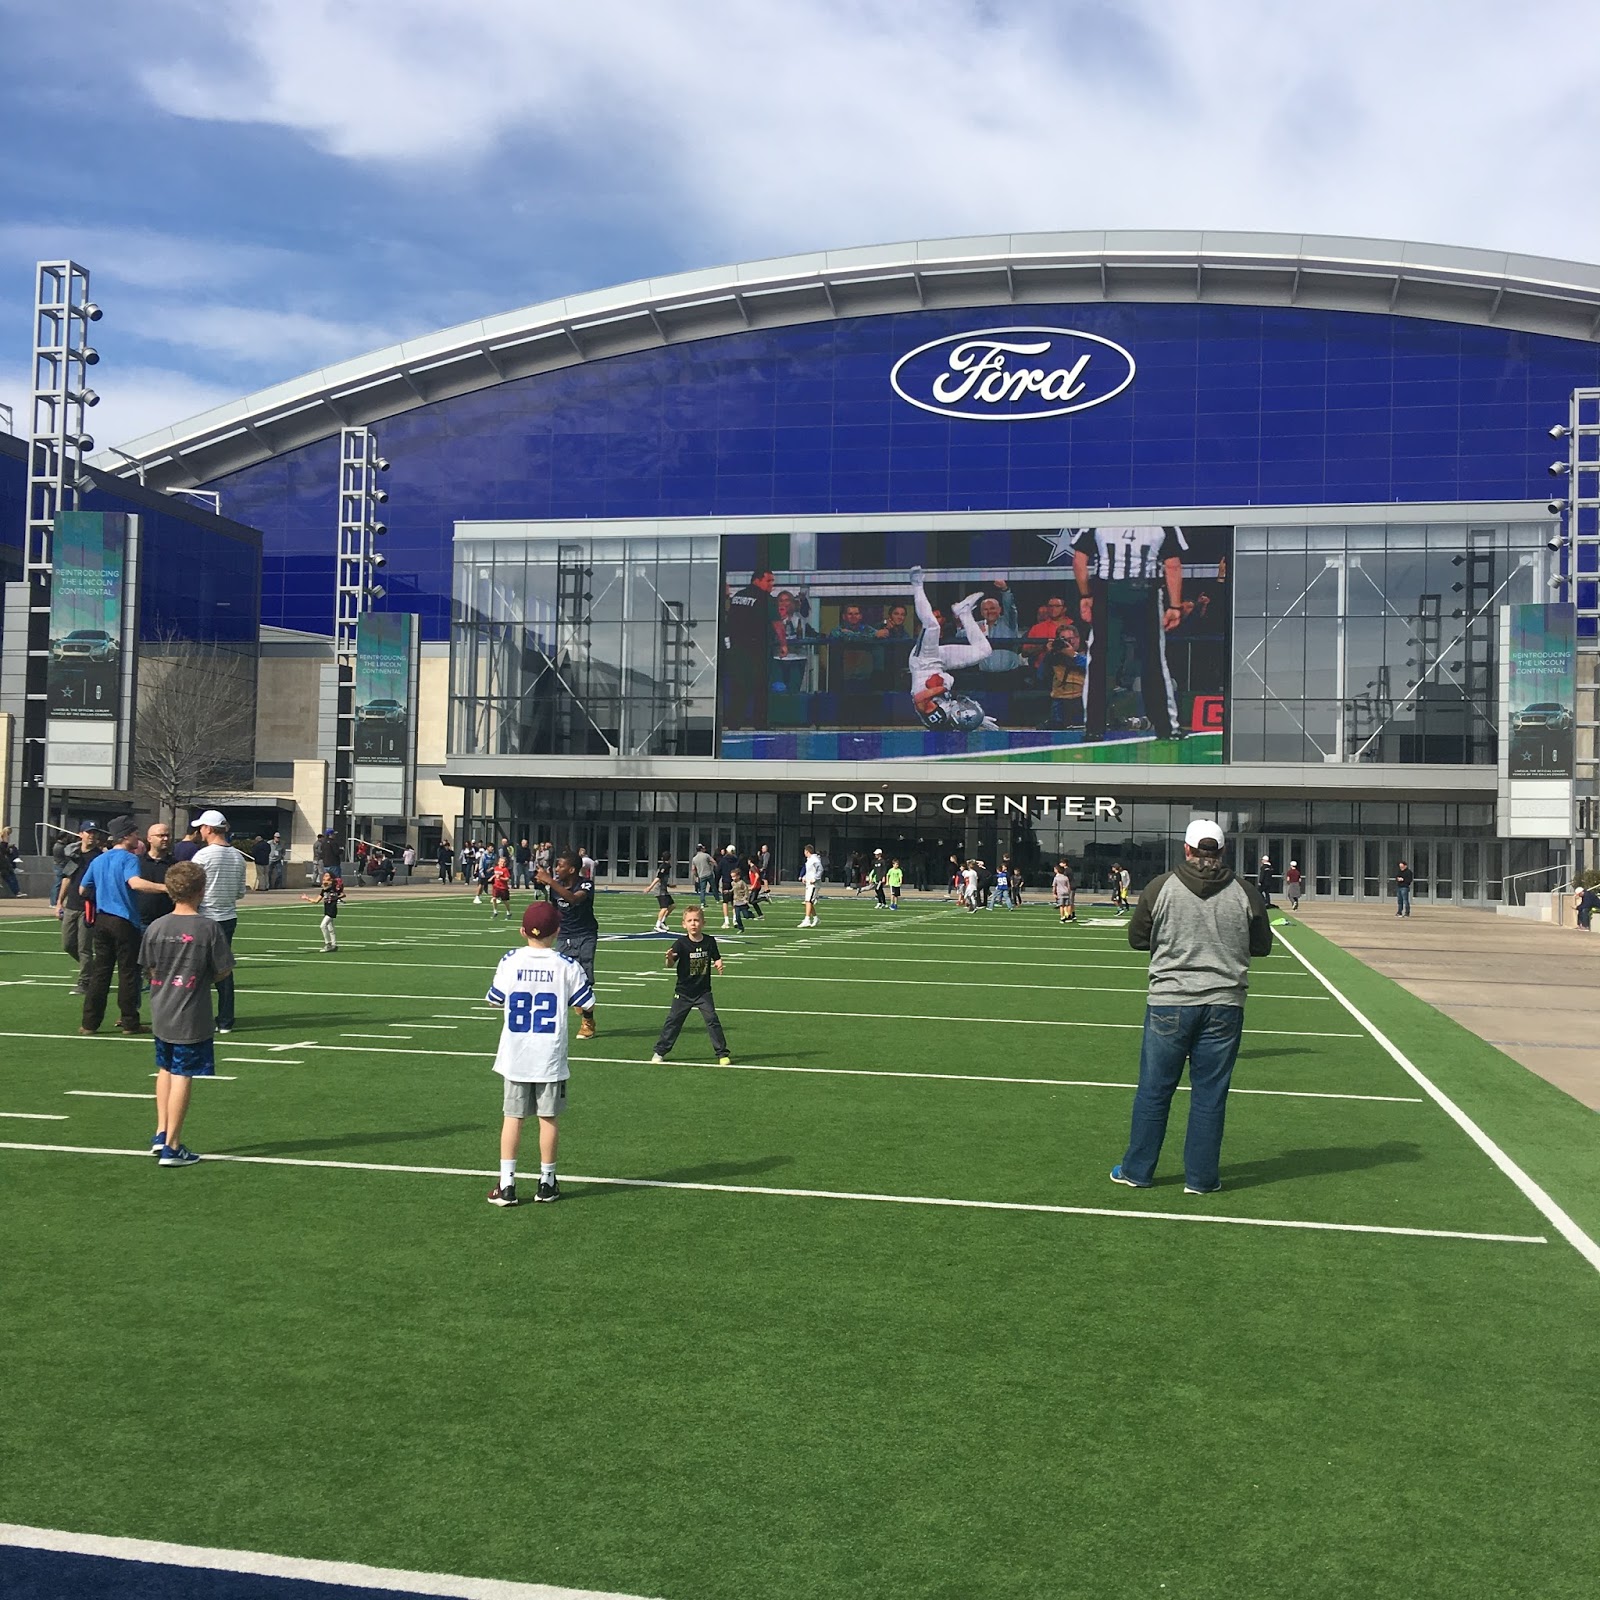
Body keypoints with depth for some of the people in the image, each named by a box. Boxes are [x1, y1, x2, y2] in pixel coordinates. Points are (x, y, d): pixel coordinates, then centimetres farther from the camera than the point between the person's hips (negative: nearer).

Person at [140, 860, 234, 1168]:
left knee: (165, 1070, 22)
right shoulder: (208, 928, -13)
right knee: (182, 1076, 0)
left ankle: (161, 1133, 24)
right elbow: (223, 969, -7)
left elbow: (149, 969, 6)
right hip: (192, 1017, -5)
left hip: (160, 1013, 5)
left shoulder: (155, 927, -1)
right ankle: (172, 1146, 4)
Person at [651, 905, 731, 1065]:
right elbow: (670, 965, -19)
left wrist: (718, 965, -15)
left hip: (703, 991, 1)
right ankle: (660, 1052, 20)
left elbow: (716, 959, 7)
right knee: (673, 1021, 6)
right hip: (683, 992, -1)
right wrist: (669, 958, -41)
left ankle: (722, 1053, 3)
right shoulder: (681, 944, -13)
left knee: (712, 1019, -6)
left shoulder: (709, 942, -5)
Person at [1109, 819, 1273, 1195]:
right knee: (1210, 1094, 8)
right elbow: (1262, 946, 8)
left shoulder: (1159, 889, -5)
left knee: (1153, 1090, 9)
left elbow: (1137, 939, 5)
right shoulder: (1246, 894, -3)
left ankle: (1137, 1171, 18)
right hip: (1224, 1005, 1)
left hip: (1169, 1003, -1)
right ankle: (1201, 1177, 14)